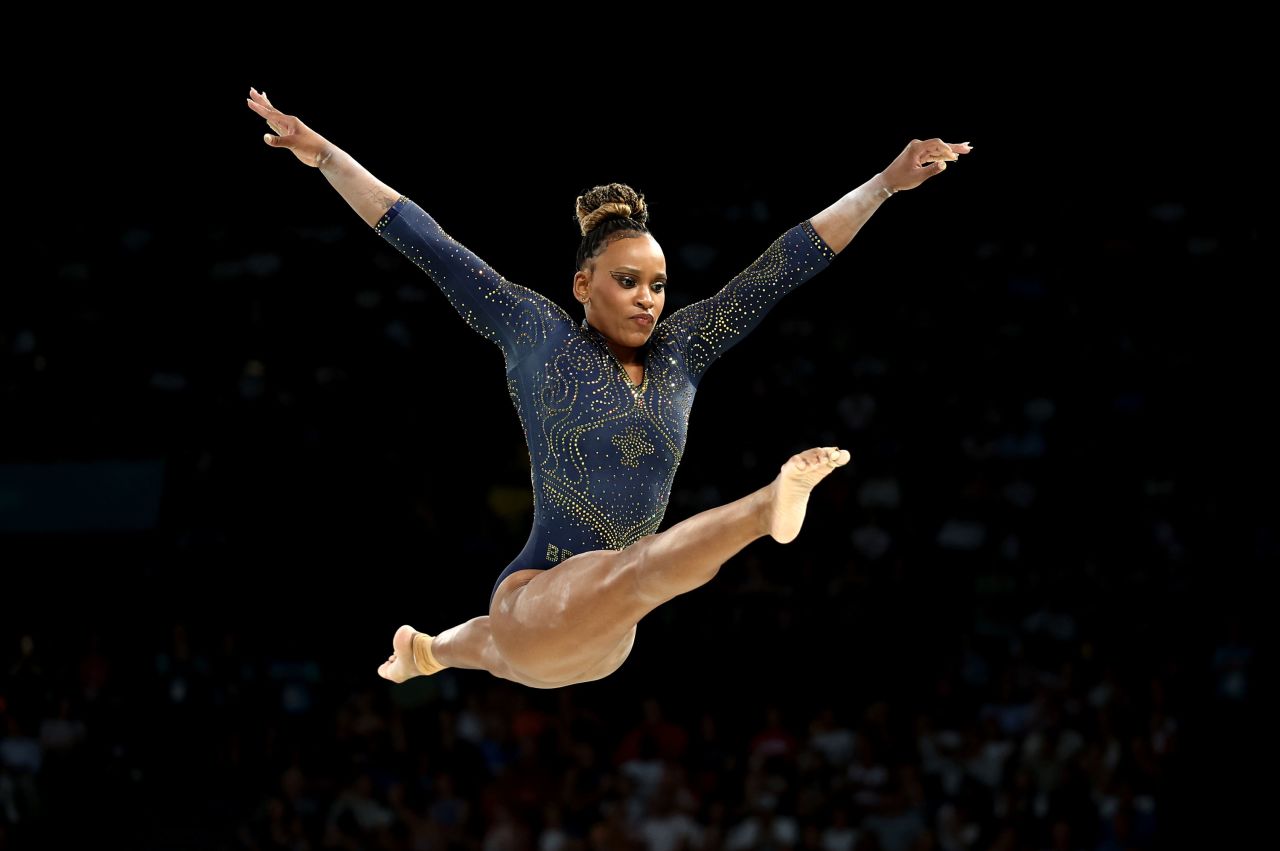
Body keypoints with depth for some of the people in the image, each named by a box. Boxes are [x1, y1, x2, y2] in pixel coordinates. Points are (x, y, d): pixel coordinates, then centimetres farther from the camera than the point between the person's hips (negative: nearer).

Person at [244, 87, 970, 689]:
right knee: (650, 564, -38)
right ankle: (768, 509, -69)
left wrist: (890, 181, 6)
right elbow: (427, 245, -2)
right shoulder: (540, 336, -2)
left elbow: (786, 264, 6)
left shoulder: (680, 351, 7)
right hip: (536, 602, -7)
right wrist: (320, 153, -4)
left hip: (602, 639, 7)